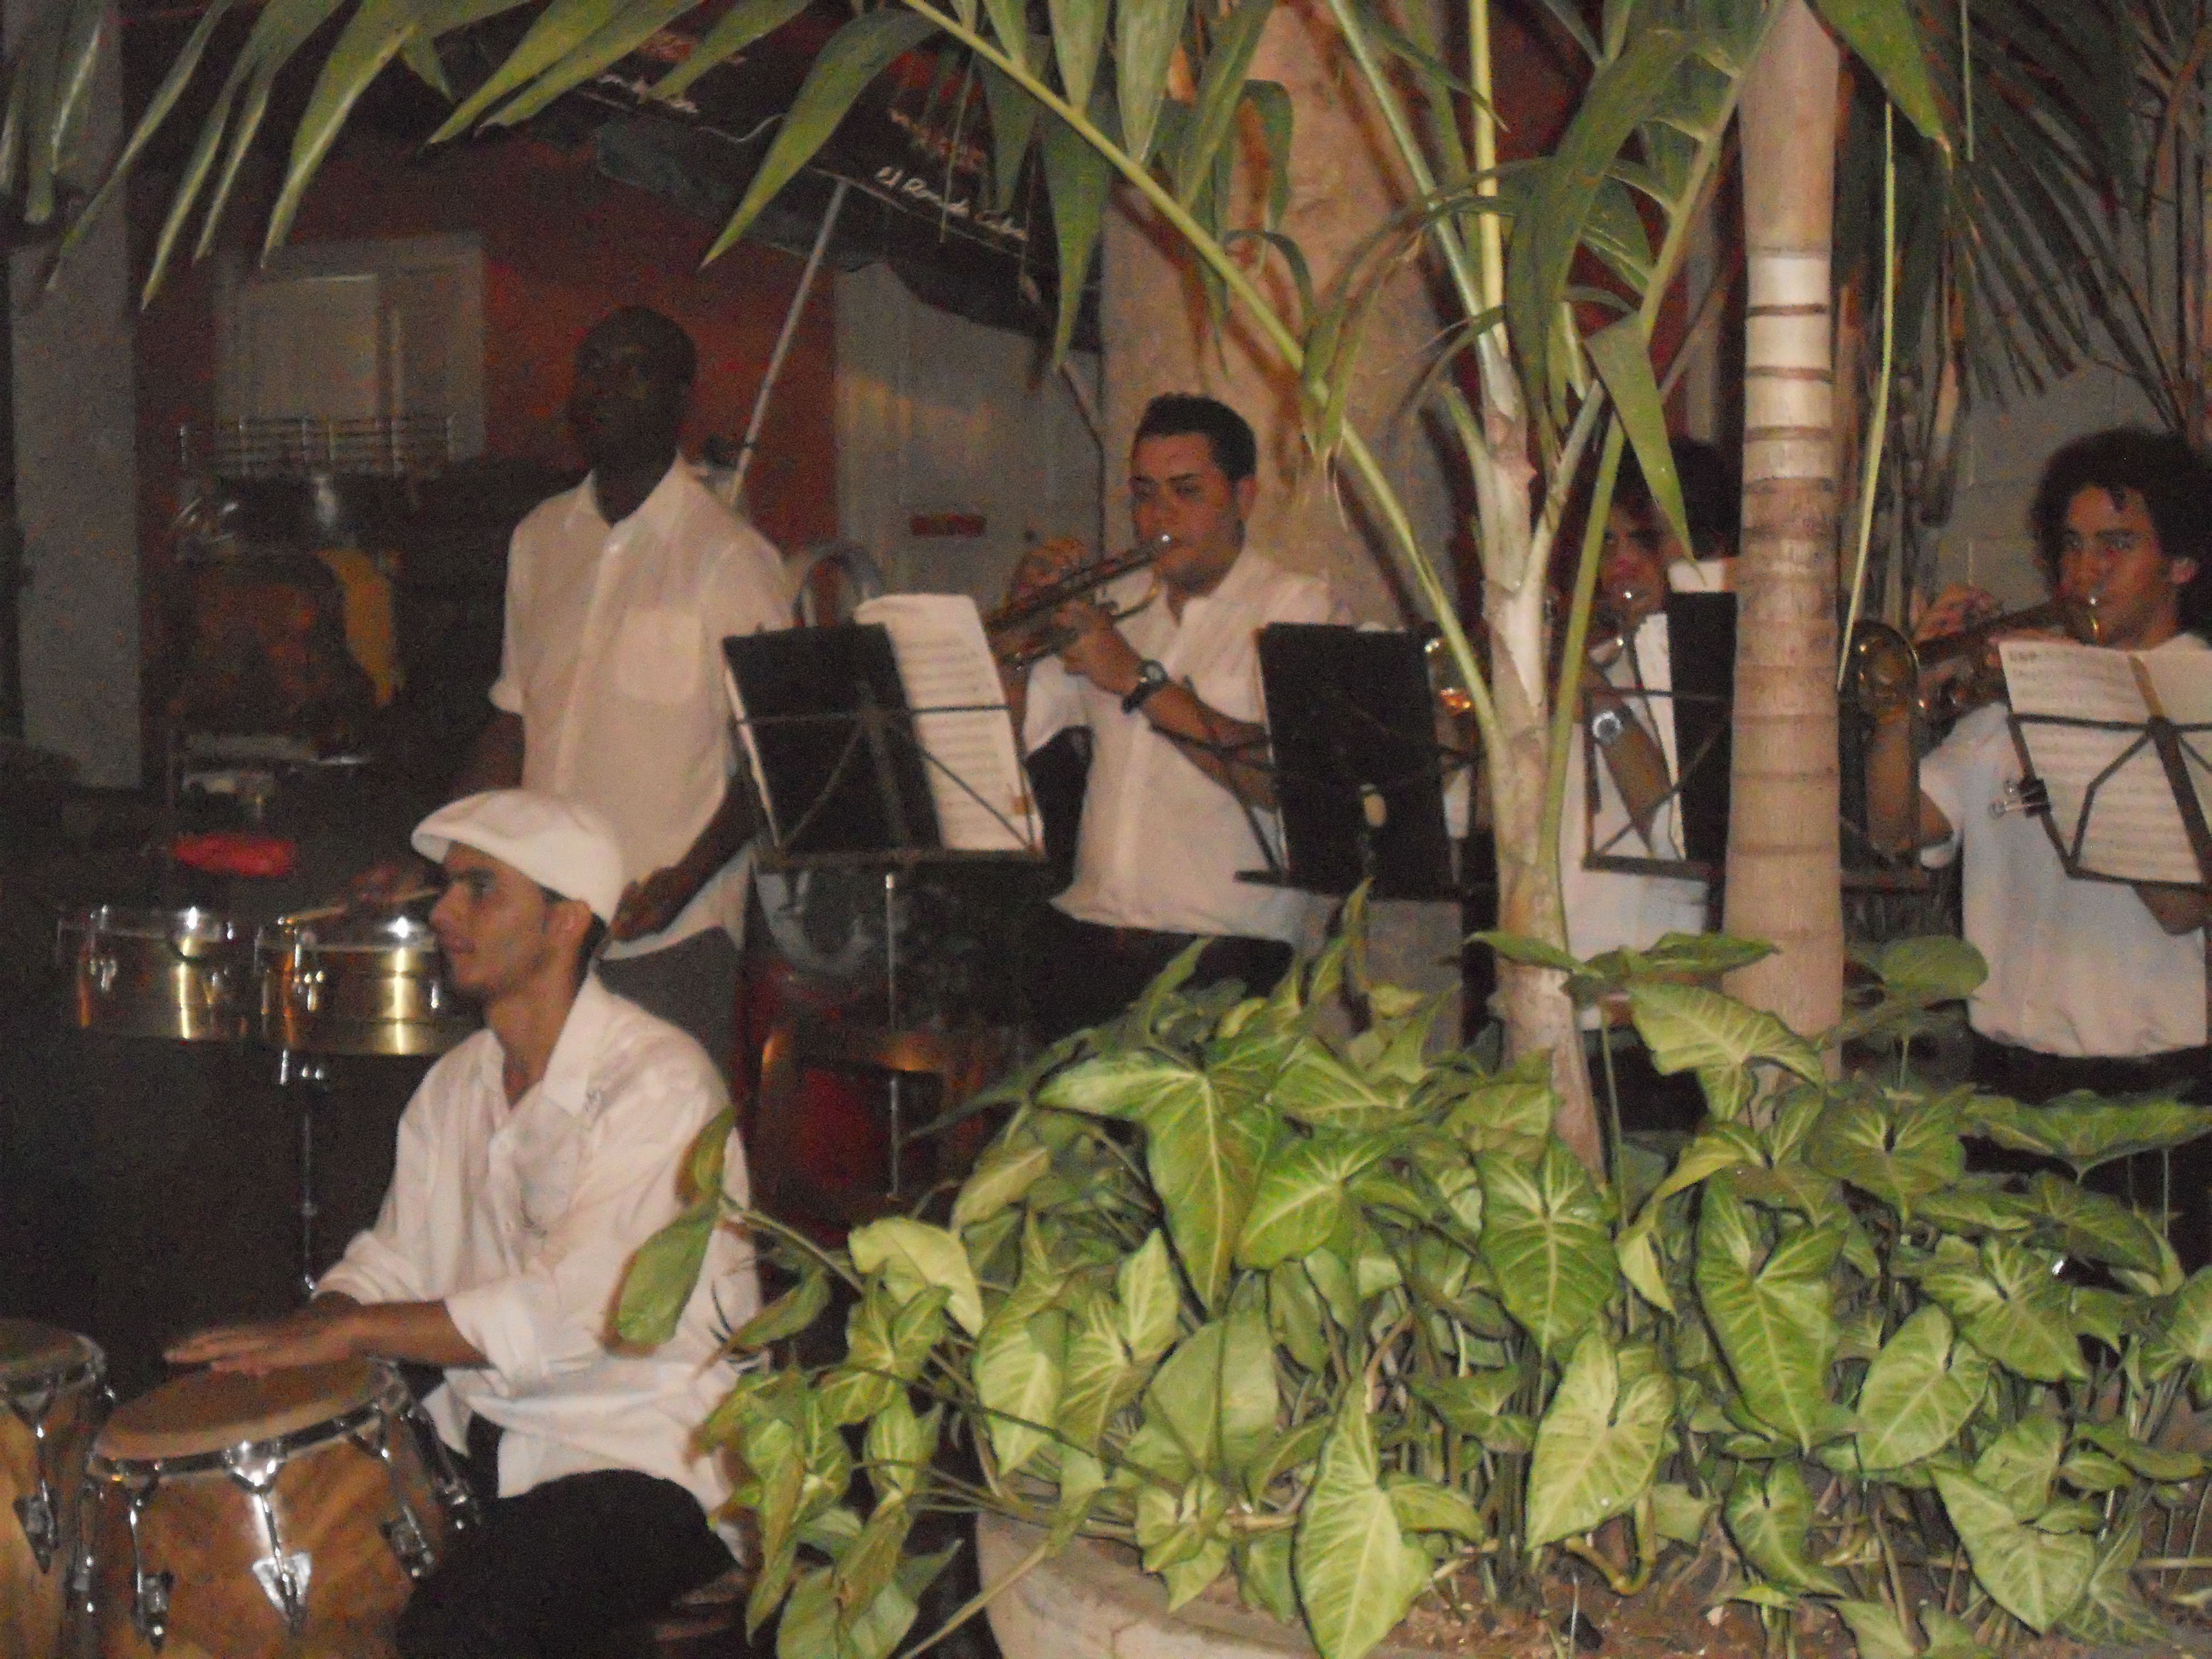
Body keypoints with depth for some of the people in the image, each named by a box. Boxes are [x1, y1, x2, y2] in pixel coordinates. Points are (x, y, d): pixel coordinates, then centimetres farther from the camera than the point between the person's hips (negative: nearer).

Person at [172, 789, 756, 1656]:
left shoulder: (658, 1081, -16)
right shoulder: (455, 1084, 11)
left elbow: (571, 1312, -24)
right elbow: (395, 1261, 14)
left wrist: (348, 1331, -22)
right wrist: (298, 1334, -8)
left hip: (652, 1453, -7)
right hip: (484, 1438, 7)